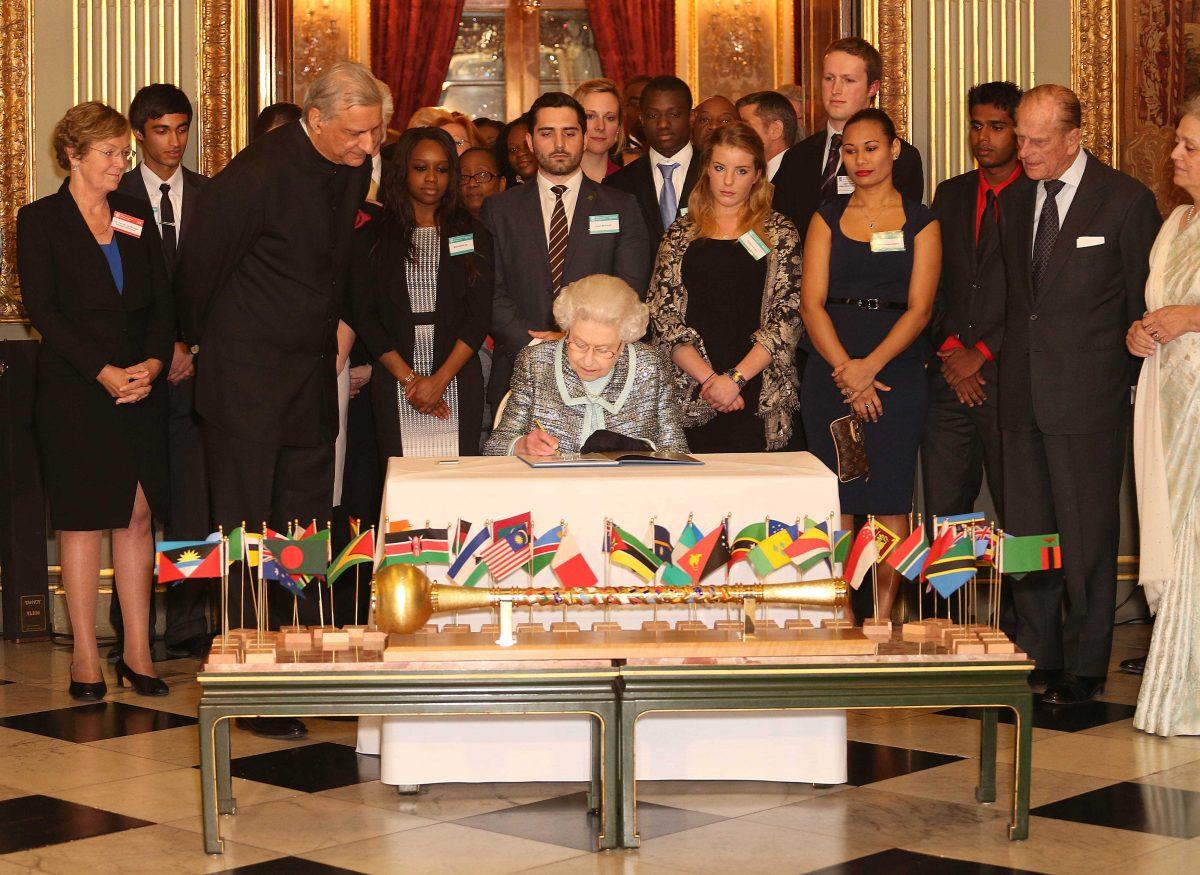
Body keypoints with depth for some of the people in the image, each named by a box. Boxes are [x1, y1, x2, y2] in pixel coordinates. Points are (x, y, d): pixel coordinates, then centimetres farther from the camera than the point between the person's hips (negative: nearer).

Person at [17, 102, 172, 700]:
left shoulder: (138, 218, 14)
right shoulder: (41, 220, 1)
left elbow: (162, 302, 10)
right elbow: (42, 309, -7)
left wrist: (153, 364, -9)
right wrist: (104, 373, -15)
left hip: (142, 389, 4)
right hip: (74, 393, -4)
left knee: (139, 515, 2)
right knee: (81, 520, -1)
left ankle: (137, 652, 7)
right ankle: (85, 658, 5)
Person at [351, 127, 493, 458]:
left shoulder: (473, 235, 8)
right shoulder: (372, 238, 8)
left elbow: (479, 316, 1)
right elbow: (364, 317, 2)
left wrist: (440, 379, -9)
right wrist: (408, 378, -7)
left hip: (457, 380, 0)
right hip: (395, 388, 0)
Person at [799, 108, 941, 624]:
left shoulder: (919, 222, 7)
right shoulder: (828, 219, 12)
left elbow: (919, 308, -2)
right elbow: (812, 303, 2)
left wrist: (870, 365, -15)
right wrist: (846, 369, -12)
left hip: (897, 372, -1)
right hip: (830, 374, 1)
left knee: (890, 499, -3)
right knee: (837, 502, -1)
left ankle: (881, 619, 3)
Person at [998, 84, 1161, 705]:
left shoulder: (1127, 201, -5)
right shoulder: (1014, 202, 11)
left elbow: (1145, 305, -1)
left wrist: (1132, 386, -1)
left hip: (1089, 397, -5)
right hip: (1022, 395, 5)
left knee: (1087, 533, 1)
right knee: (1025, 530, 9)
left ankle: (1085, 666, 11)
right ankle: (1036, 655, 19)